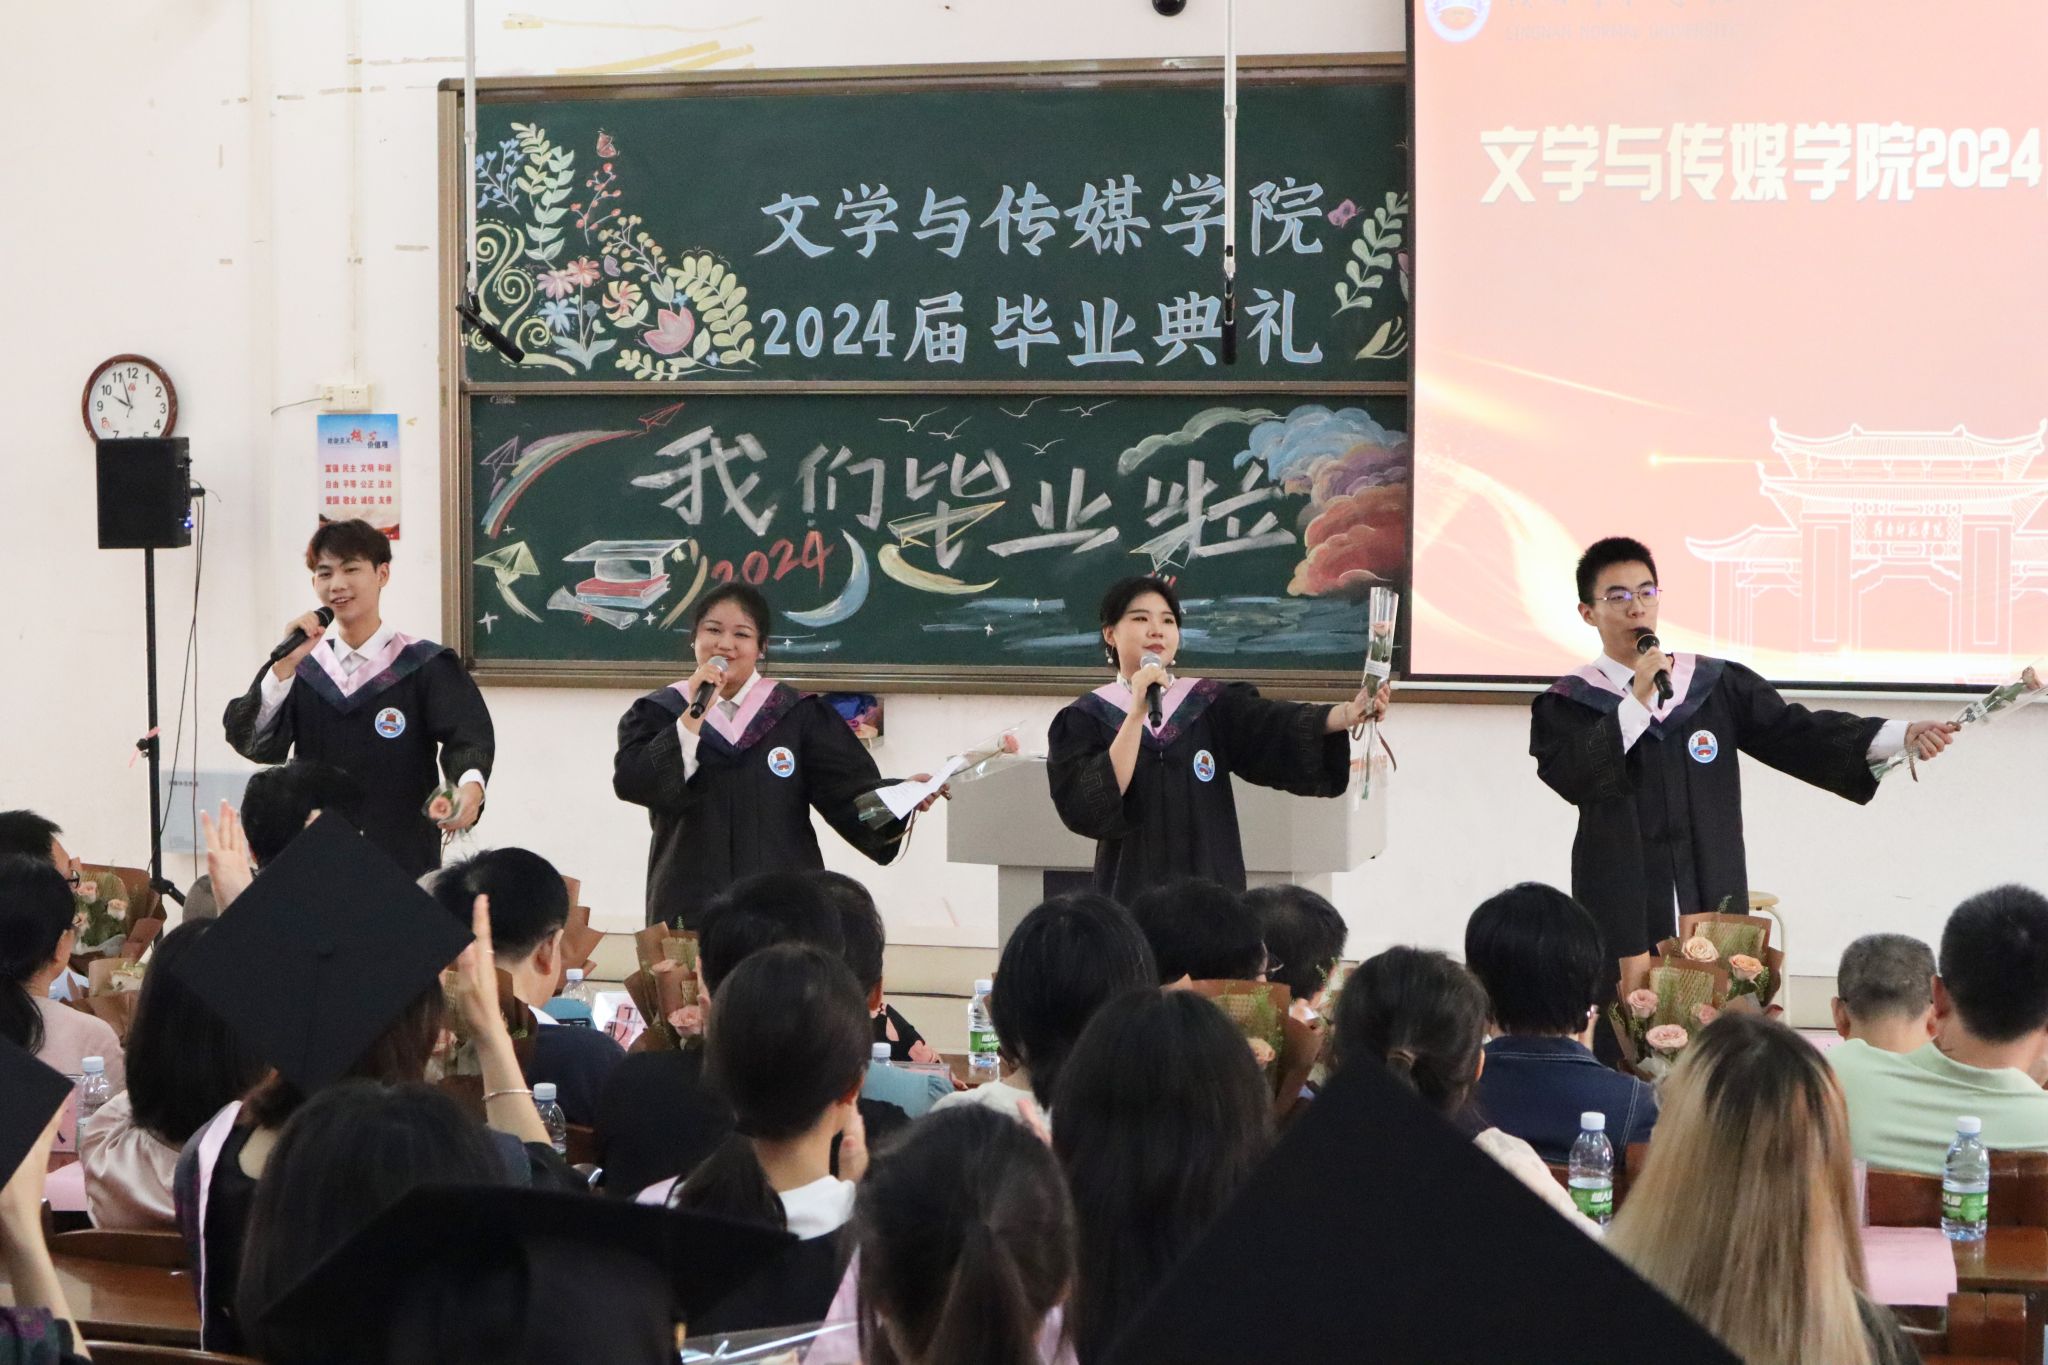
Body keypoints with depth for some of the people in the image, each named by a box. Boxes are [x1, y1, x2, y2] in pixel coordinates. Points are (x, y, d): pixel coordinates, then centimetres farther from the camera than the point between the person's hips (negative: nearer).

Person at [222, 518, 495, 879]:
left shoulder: (425, 666, 0)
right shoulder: (304, 667, 9)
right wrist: (286, 665, -14)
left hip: (405, 862, -2)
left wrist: (470, 785, -38)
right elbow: (255, 744, -2)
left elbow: (468, 735, -16)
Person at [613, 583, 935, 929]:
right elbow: (632, 783, -11)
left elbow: (848, 788, -3)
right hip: (688, 912, 0)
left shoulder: (798, 715, 7)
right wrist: (695, 715, -16)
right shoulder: (658, 713, 6)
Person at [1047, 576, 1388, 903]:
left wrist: (1347, 714, -31)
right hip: (1132, 897, -1)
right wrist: (1136, 713, -20)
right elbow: (1090, 807, -16)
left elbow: (1272, 724, -14)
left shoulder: (1209, 704, 4)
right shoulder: (1087, 718, 0)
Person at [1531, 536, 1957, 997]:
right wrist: (1637, 701, -17)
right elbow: (1572, 778, -16)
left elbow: (1797, 733, 1)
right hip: (1621, 920, -3)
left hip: (1715, 911, 3)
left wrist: (1902, 736, -12)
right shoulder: (1569, 705, 1)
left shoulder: (1718, 686, 9)